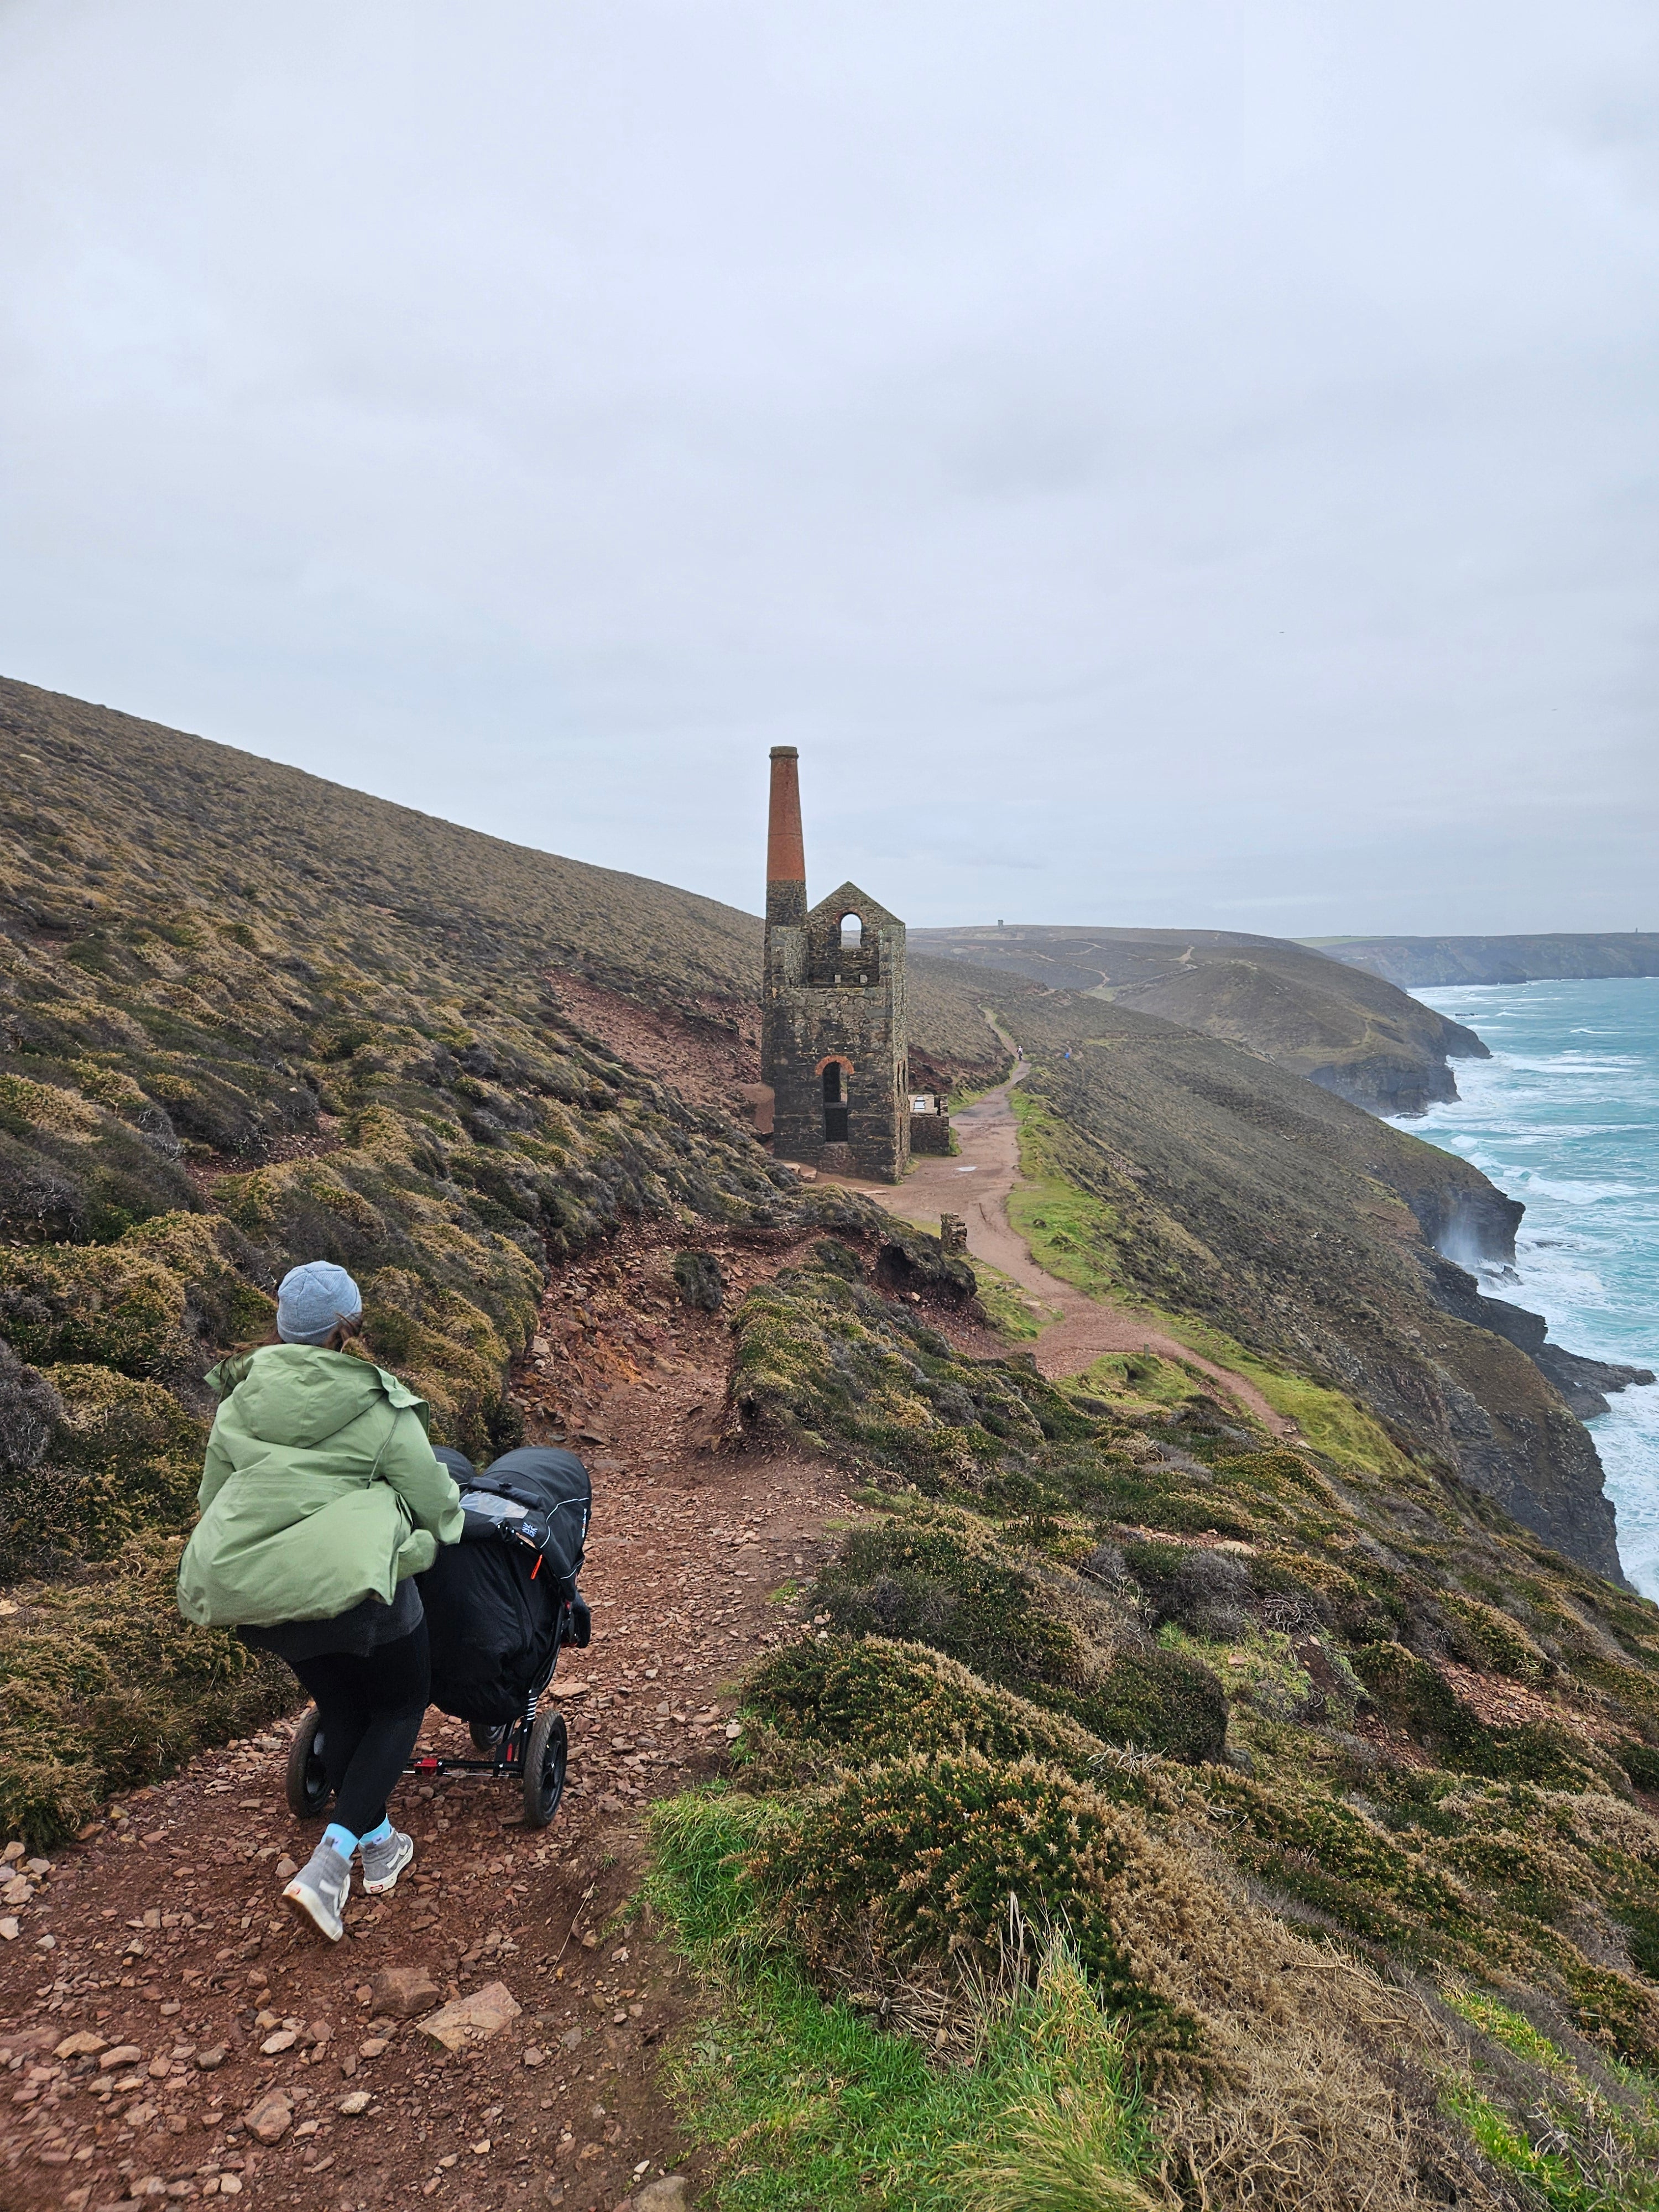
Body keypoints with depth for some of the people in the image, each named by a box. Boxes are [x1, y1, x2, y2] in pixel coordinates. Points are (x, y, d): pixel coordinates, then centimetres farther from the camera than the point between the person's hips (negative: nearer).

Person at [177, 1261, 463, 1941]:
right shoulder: (379, 1410, -6)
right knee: (403, 1703, 16)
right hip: (348, 1580, -6)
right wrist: (444, 1525, 23)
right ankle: (327, 1866, 4)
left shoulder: (239, 1402, 10)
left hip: (249, 1586, 6)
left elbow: (212, 1498, 20)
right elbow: (436, 1507, 0)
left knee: (340, 1709, 27)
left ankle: (378, 1845, 38)